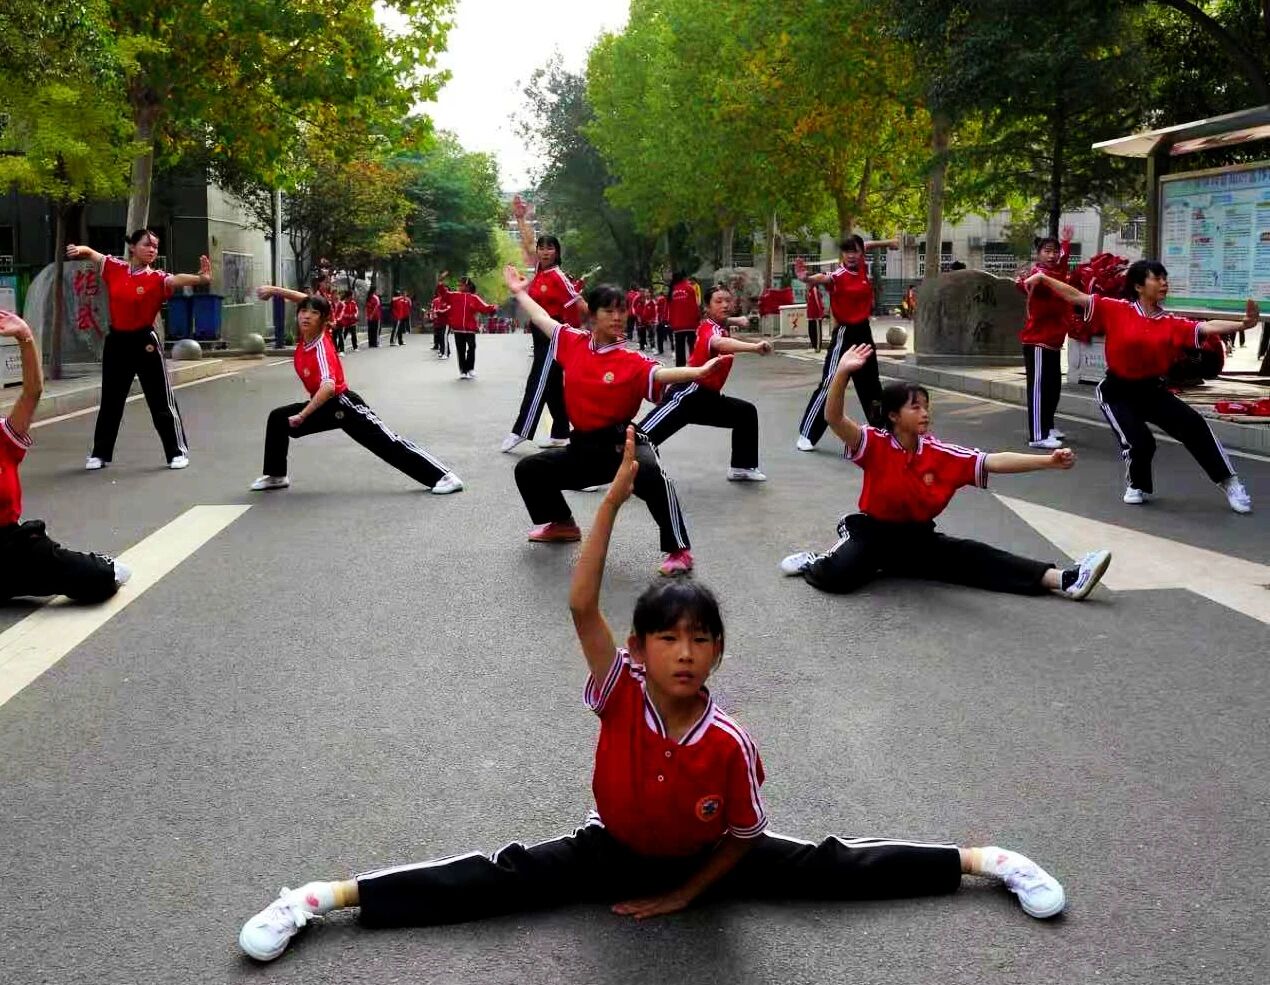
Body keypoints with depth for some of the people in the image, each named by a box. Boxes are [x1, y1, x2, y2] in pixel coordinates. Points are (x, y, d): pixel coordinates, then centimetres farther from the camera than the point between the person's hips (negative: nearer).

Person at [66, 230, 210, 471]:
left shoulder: (157, 278, -10)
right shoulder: (115, 268, 2)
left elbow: (177, 279, -30)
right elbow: (90, 253, 14)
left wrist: (200, 278, -51)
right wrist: (78, 250, -9)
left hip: (144, 342, -4)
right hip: (116, 341, 4)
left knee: (161, 400, 0)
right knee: (110, 400, 14)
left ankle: (177, 452, 10)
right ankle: (100, 453, 26)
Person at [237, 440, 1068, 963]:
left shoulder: (730, 742, -27)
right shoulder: (622, 691, -27)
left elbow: (742, 837, -12)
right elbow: (582, 607, -42)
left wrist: (682, 896, -13)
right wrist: (614, 500, -48)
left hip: (705, 862, 0)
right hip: (613, 851, 0)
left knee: (828, 869, -3)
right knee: (496, 879, -12)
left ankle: (982, 861, 12)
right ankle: (326, 896, -12)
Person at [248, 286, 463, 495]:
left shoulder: (321, 347, -27)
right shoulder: (307, 335, -5)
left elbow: (328, 387, -42)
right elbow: (305, 300, 13)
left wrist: (302, 416, -40)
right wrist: (274, 290, 10)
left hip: (344, 407, -9)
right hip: (323, 406, 9)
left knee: (389, 444, -12)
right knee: (277, 419, 12)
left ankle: (443, 476, -12)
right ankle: (276, 476, 24)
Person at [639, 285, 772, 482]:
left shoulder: (716, 326, 11)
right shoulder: (710, 329, -16)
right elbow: (718, 343, -45)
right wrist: (755, 347, -57)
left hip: (707, 397, 10)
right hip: (686, 394, -10)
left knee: (747, 413, 18)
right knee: (644, 436, -16)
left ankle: (741, 468, 24)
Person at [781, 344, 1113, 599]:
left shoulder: (941, 453, -7)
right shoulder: (875, 444, -17)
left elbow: (994, 462, -12)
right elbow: (834, 418, -32)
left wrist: (1047, 460, -23)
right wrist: (842, 374, -48)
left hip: (918, 539, 4)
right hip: (873, 532, -3)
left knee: (974, 558, -15)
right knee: (838, 574, -34)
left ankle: (1063, 579, -22)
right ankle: (814, 563, 2)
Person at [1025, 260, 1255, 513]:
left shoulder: (1172, 323, -5)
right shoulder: (1116, 310, -9)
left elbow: (1207, 327, -16)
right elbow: (1077, 297, -8)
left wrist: (1242, 324, -33)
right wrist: (1043, 278, -10)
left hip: (1153, 391, 3)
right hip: (1118, 393, -3)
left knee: (1195, 426, -11)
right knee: (1139, 442, -16)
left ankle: (1229, 482, 4)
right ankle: (1137, 486, 18)